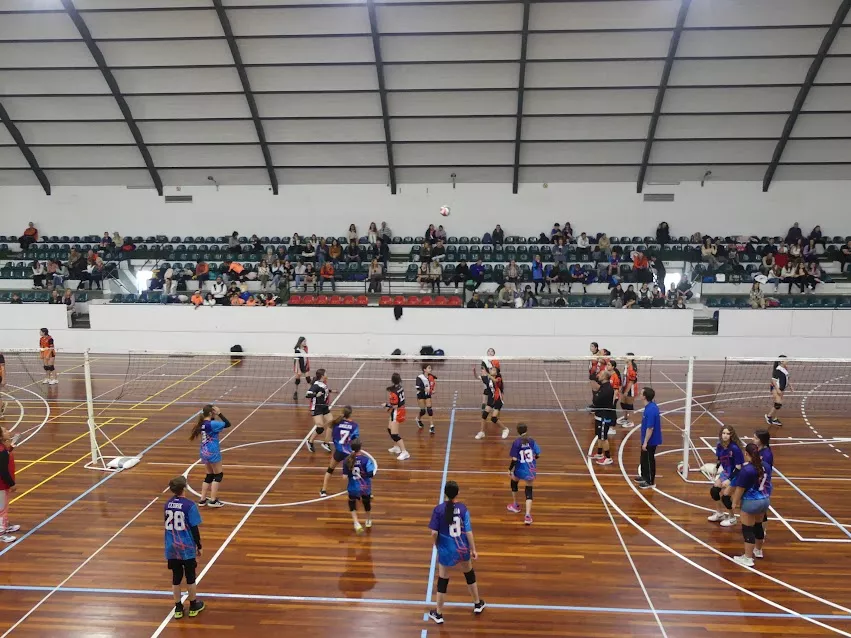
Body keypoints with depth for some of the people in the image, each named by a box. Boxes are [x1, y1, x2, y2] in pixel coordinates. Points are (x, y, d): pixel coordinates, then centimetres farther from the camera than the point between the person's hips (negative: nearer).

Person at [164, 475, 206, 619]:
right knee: (190, 577, 11)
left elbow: (168, 526, 11)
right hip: (187, 548, -4)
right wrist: (199, 546, 0)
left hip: (172, 548, 4)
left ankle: (178, 608, 23)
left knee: (176, 577, 14)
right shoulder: (189, 505, -17)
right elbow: (194, 528, -12)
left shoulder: (167, 505, -1)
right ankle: (193, 605, 24)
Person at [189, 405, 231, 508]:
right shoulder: (212, 424, -20)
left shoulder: (202, 423, 3)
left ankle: (202, 499, 18)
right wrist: (219, 413, -15)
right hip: (212, 452, -8)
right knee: (218, 475, 5)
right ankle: (213, 500, 3)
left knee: (209, 475, 18)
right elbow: (227, 424, -17)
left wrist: (215, 416, 6)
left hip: (204, 452, 8)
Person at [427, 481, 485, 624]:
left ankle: (438, 614, 26)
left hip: (446, 550, -1)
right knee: (469, 574, 26)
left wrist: (437, 546, 6)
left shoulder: (438, 509, -15)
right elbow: (468, 531, -9)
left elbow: (434, 533, -14)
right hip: (463, 548, 2)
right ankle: (478, 604, 43)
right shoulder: (463, 508, -12)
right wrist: (473, 549, 2)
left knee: (443, 580, 13)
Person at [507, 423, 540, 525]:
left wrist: (510, 469, -4)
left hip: (520, 470, -2)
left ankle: (515, 505, 42)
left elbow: (514, 459, -16)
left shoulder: (516, 443, -14)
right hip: (531, 470, 2)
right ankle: (528, 515, -7)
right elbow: (537, 455, 0)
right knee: (529, 491, 9)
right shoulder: (532, 441, -5)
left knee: (514, 482, 29)